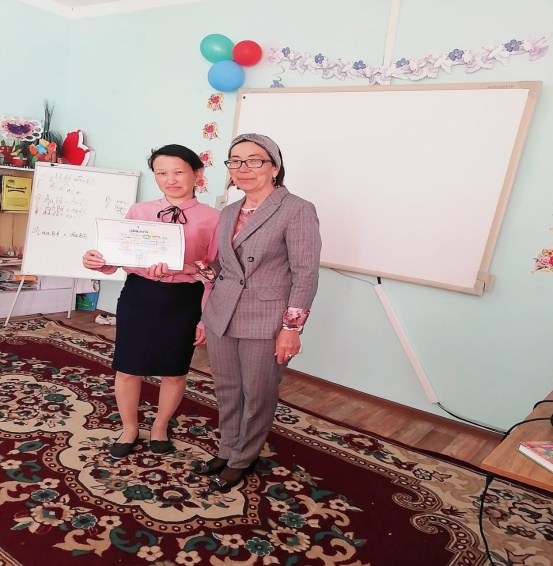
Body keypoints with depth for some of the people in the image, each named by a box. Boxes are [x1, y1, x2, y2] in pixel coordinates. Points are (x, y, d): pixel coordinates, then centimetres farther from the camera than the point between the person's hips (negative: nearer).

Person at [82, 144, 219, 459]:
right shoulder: (138, 212, 3)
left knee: (175, 372, 14)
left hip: (184, 301, -1)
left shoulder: (213, 219, -4)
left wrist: (207, 318, -4)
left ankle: (160, 429, 40)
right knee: (128, 369, 11)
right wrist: (97, 261, -17)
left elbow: (214, 275, -2)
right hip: (138, 295, 2)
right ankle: (129, 430, 38)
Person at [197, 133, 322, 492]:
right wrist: (204, 316, 14)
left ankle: (243, 460, 29)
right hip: (221, 318, 6)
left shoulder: (297, 211, -10)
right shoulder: (228, 213, 11)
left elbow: (306, 274, -12)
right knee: (226, 391, 16)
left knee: (257, 396, 9)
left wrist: (291, 328, -15)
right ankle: (227, 451, 36)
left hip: (266, 323, -6)